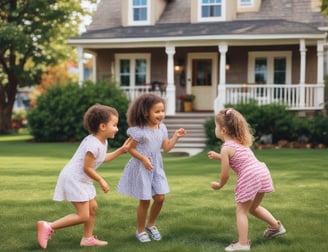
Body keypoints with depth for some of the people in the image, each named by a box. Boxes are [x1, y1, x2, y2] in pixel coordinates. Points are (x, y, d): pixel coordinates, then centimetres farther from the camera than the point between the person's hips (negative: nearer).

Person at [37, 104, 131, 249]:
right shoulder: (93, 144, -26)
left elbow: (103, 158, 24)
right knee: (83, 216, -9)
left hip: (82, 180, 11)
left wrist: (121, 150, 19)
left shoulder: (103, 141, 6)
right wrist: (101, 181, -10)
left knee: (93, 208, 16)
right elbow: (87, 168, -23)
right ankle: (48, 227, -6)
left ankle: (88, 238, 28)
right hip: (73, 179, -11)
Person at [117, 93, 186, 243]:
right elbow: (130, 148, -13)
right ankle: (140, 230, 21)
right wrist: (143, 159, -22)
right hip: (141, 168, -6)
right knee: (145, 201, 1)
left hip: (156, 167, 6)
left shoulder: (162, 128, 2)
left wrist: (176, 137, -6)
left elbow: (166, 148, 6)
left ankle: (151, 225, 28)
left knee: (160, 197, 4)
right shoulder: (138, 130, -18)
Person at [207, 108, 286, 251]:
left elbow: (225, 175, -6)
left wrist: (219, 185, 14)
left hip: (249, 178, -8)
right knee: (253, 207, 28)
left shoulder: (226, 148, -8)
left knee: (241, 211, 5)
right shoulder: (240, 141, 18)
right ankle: (276, 226, 38)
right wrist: (218, 157, 33)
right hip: (262, 172, 9)